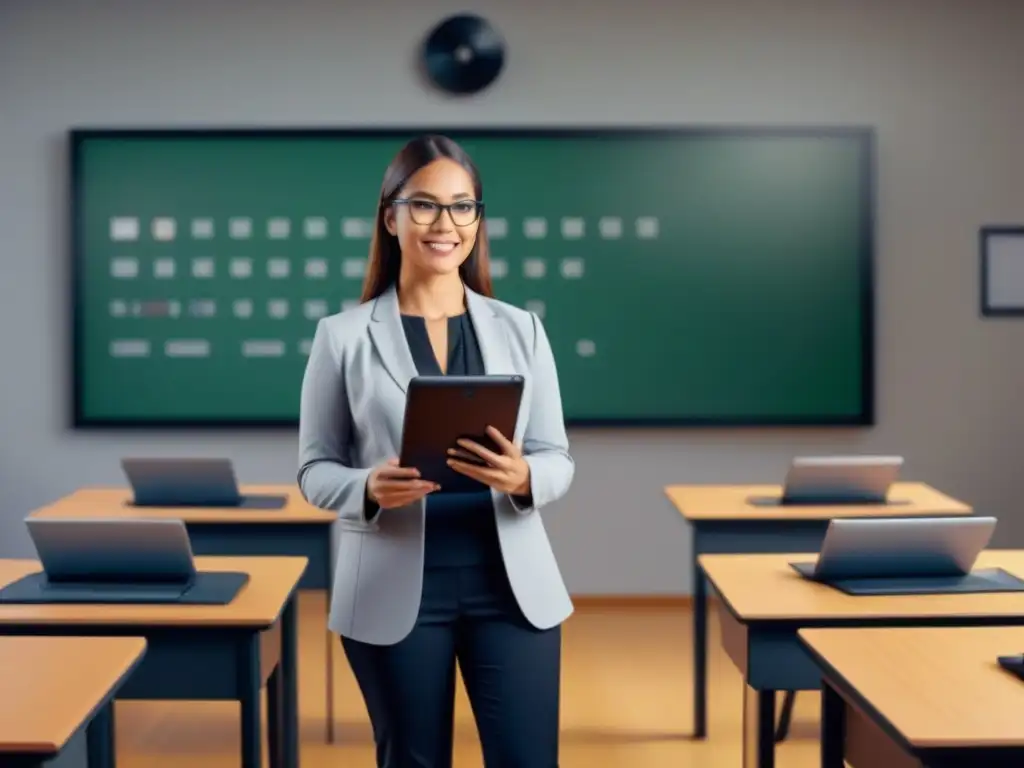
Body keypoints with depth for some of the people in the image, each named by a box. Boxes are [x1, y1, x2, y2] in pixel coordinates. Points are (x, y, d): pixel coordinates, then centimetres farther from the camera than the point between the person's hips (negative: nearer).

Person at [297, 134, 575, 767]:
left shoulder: (520, 329, 5)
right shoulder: (343, 336, -1)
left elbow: (559, 460, 5)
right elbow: (315, 468, 3)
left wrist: (522, 478, -17)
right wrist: (369, 488, -19)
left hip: (511, 582, 2)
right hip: (396, 587, -1)